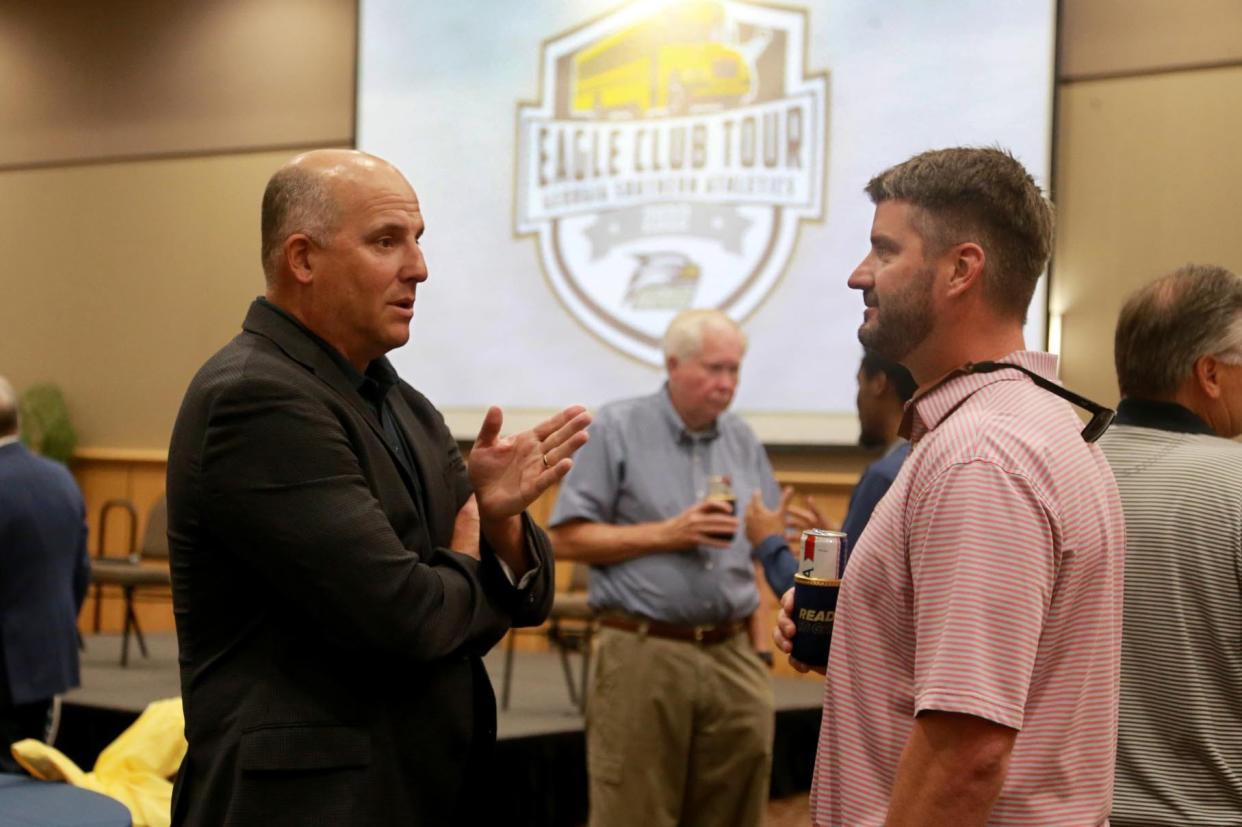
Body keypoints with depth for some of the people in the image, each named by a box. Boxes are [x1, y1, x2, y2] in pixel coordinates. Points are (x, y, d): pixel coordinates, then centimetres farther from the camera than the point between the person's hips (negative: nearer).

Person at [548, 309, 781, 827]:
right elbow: (567, 539, -5)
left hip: (732, 658, 5)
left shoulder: (743, 441, 14)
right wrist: (665, 535, -11)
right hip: (643, 656, -4)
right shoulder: (617, 429, 0)